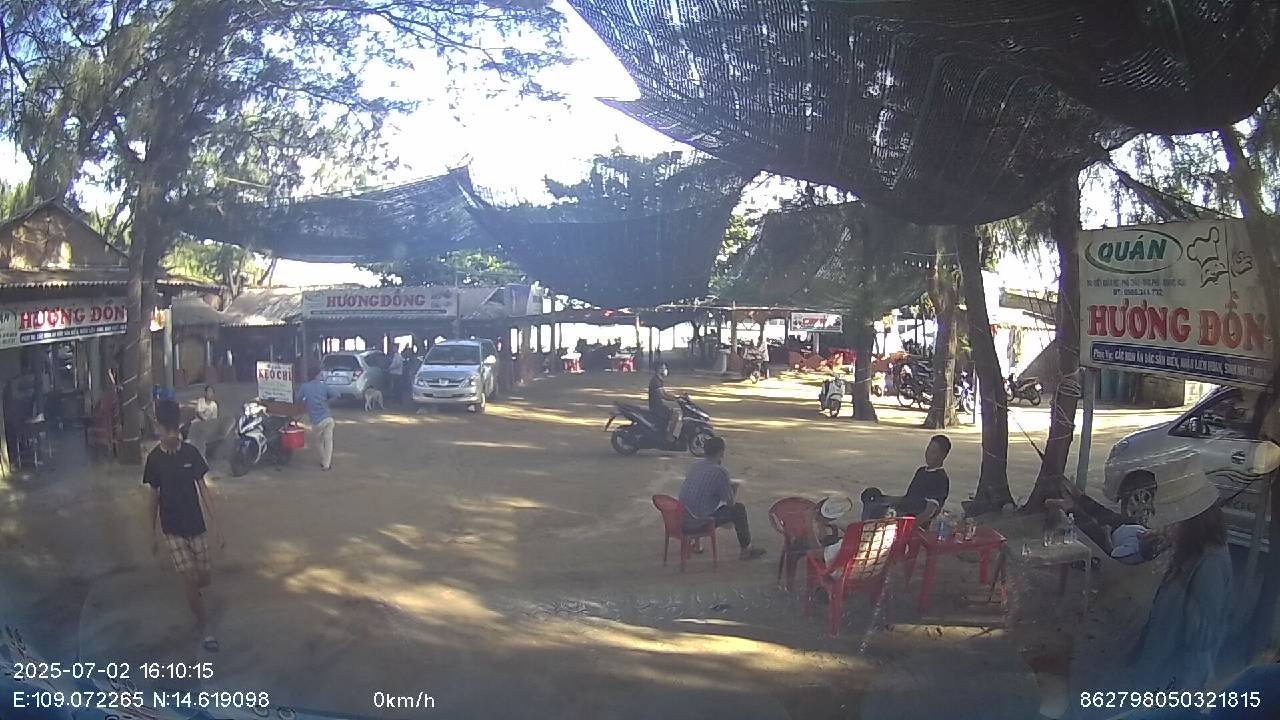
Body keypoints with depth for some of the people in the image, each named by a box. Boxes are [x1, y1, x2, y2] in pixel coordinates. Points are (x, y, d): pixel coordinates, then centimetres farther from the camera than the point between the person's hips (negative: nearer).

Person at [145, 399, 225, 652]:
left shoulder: (191, 452, -6)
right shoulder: (154, 458, -7)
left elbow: (203, 489, -3)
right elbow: (154, 496, 2)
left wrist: (216, 525, -5)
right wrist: (153, 533, 6)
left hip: (197, 526, 1)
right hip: (173, 530, -1)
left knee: (204, 580, 7)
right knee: (190, 581, -4)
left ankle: (192, 593, 44)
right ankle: (204, 629, 13)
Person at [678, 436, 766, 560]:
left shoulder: (694, 465, 6)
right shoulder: (720, 472, -15)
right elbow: (730, 503, -6)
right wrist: (734, 490, 15)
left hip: (682, 520, 7)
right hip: (698, 523, -7)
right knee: (739, 509, 8)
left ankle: (696, 544, 36)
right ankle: (745, 550, 21)